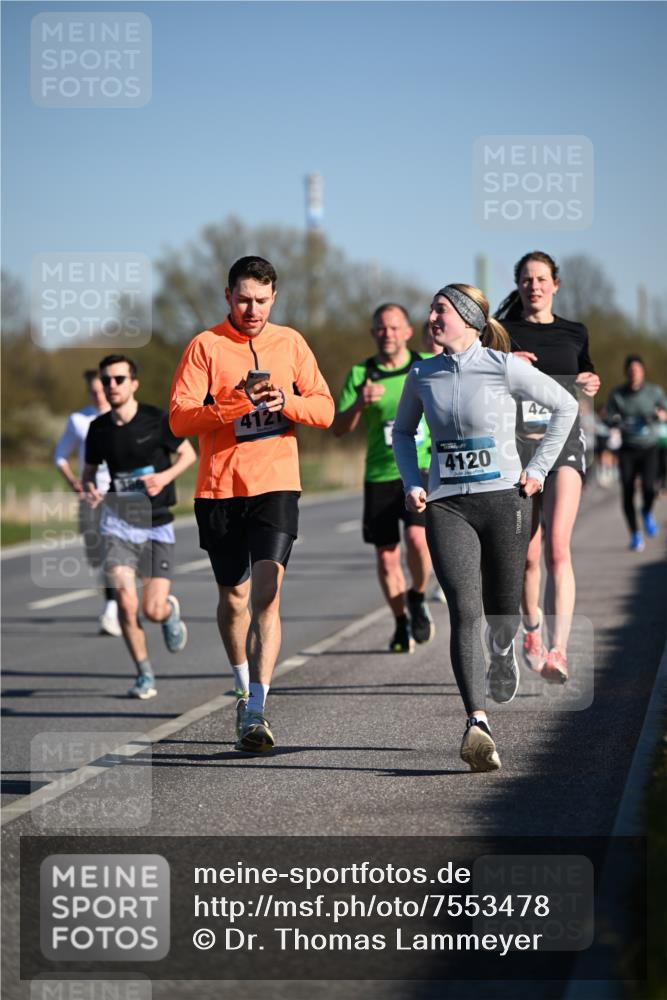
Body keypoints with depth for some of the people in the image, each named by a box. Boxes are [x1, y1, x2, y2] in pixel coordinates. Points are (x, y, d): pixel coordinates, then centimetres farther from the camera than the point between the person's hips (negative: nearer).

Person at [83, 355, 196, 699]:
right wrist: (90, 489, -9)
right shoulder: (99, 429, 0)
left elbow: (188, 454, 4)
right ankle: (144, 674, 4)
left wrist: (166, 476, -15)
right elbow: (89, 471, 14)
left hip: (157, 523, -1)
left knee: (153, 611, -6)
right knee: (125, 600, -16)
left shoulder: (157, 421, -9)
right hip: (119, 521, 1)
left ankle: (170, 610, 35)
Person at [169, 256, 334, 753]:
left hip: (276, 486, 0)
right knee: (233, 596, 12)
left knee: (266, 595, -15)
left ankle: (256, 711, -20)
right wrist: (236, 405, -24)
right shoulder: (205, 346, -1)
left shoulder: (291, 343, 7)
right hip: (219, 488, 0)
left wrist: (287, 401, -13)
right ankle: (244, 688, 37)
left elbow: (325, 409, 7)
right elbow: (179, 417, -9)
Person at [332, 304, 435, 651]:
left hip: (423, 469, -1)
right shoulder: (359, 374, 1)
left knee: (417, 537, -22)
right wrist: (359, 404, -20)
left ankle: (418, 601, 5)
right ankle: (401, 623, 24)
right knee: (386, 557, 3)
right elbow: (338, 428, -3)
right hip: (380, 475, 1)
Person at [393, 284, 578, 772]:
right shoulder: (422, 376, 5)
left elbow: (565, 406, 5)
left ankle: (502, 650, 48)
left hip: (504, 500, -1)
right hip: (447, 506, 1)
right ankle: (478, 724, -26)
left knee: (502, 613, 7)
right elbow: (403, 430, 23)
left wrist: (538, 469, 1)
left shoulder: (505, 367, -6)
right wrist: (412, 483, 8)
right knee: (464, 611, -17)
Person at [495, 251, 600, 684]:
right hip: (516, 444, 0)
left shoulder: (574, 334, 11)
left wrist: (591, 385, 4)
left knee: (557, 546, -17)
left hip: (563, 441, 0)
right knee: (527, 554, 5)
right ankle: (532, 628, 32)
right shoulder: (501, 333, 5)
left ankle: (558, 650, -24)